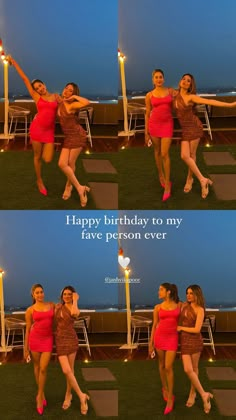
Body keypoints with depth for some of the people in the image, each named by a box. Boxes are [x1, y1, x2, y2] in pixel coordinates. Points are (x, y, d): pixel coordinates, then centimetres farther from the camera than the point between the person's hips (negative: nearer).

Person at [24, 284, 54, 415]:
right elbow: (28, 330, 2)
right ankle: (42, 394, 30)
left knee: (43, 368, -6)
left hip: (48, 339, 1)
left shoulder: (52, 305, 5)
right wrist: (26, 349, 1)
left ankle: (39, 396, 10)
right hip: (35, 339, 0)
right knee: (37, 367, 12)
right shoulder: (30, 310, -2)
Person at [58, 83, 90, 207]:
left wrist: (74, 96, -23)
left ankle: (68, 186, 20)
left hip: (77, 135, -7)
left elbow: (87, 102, -37)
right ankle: (79, 188, 13)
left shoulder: (72, 105, -18)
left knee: (70, 163, -1)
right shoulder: (60, 103, 4)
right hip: (68, 136, 7)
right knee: (62, 164, -1)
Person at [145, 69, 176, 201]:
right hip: (154, 124, 1)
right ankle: (161, 175, 35)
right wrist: (146, 132, 5)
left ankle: (167, 185, -3)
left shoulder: (171, 91, 4)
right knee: (157, 151, 13)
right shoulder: (149, 95, 2)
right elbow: (147, 114, 5)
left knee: (165, 154, -8)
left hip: (167, 124, -1)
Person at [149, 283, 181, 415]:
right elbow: (154, 325, 7)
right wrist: (151, 343, 6)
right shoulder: (158, 307, 3)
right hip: (159, 337, 2)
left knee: (169, 367, -8)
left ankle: (170, 398, 0)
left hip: (172, 338, -2)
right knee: (162, 364, 13)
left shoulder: (179, 305, 0)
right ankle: (165, 388, 34)